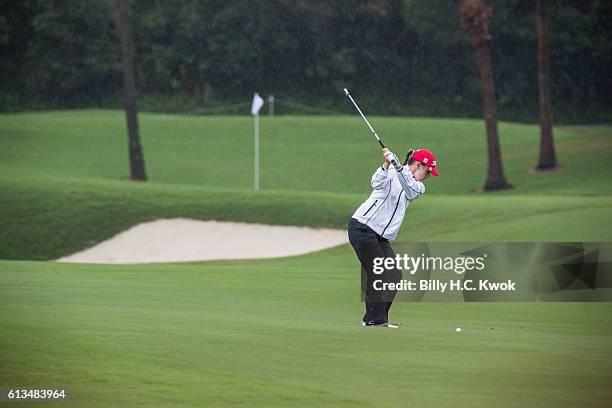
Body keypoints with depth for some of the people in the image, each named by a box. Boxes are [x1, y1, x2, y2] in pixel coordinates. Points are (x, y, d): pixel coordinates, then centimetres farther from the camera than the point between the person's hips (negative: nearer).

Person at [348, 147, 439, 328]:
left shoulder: (418, 187, 11)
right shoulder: (390, 173, -4)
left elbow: (410, 189, -14)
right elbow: (377, 184, -26)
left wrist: (398, 167, -32)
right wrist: (387, 165, -45)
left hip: (381, 237, 8)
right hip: (363, 228, -8)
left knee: (394, 276, 5)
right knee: (377, 274, -14)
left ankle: (379, 319, 13)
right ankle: (375, 319, -11)